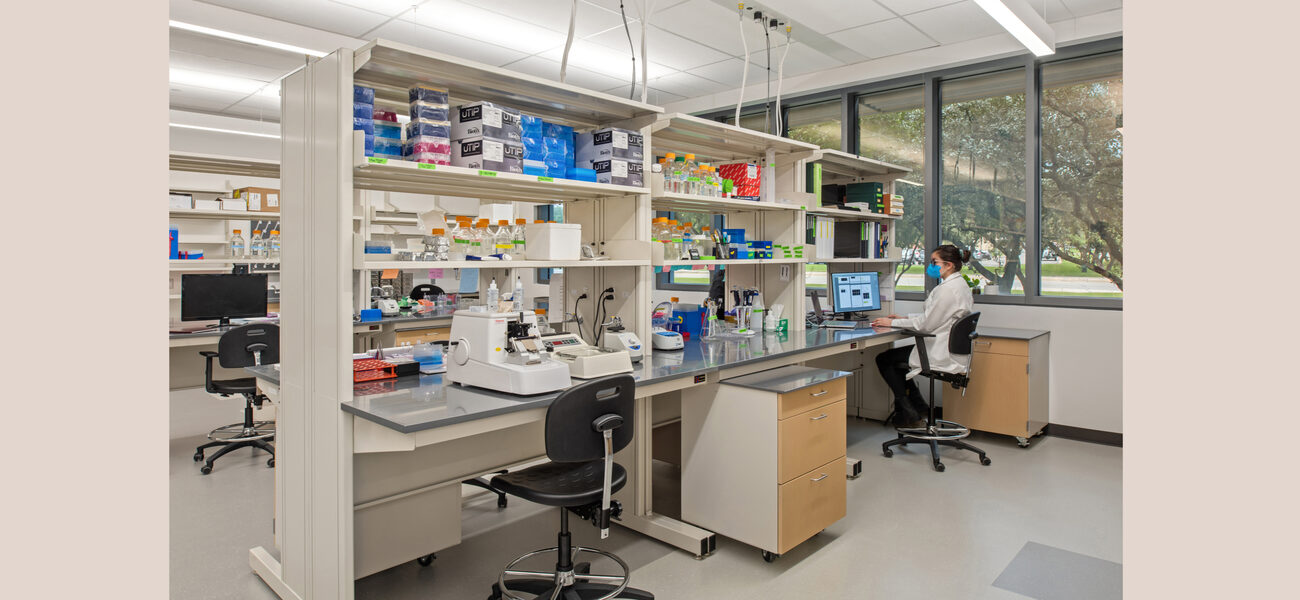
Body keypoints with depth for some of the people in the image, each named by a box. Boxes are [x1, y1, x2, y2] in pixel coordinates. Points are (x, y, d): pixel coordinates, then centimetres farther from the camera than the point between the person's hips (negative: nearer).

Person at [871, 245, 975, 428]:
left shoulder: (948, 289, -22)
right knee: (895, 358, 23)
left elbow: (926, 324, -21)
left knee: (883, 359, 0)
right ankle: (919, 407, 26)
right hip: (951, 350, 11)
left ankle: (909, 415, 8)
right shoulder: (958, 284, 11)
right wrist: (904, 318, 12)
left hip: (942, 355, -11)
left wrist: (893, 323, -12)